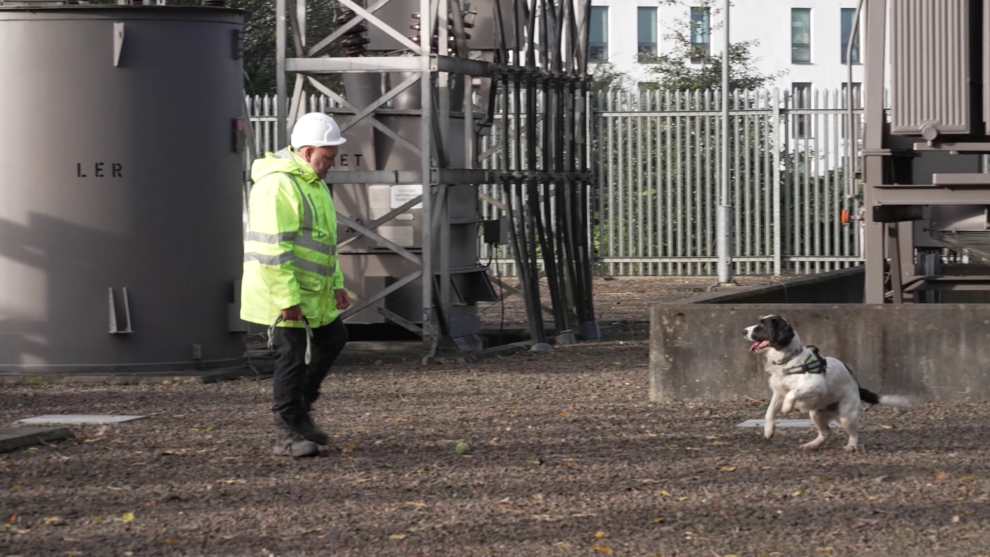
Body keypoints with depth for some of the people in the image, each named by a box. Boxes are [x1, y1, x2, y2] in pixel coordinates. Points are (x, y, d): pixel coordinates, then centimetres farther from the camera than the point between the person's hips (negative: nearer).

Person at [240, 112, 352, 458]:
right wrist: (287, 299, -26)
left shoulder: (312, 183, 15)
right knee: (292, 357, -5)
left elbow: (324, 240, 24)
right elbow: (273, 248, -24)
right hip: (283, 292, -10)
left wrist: (336, 284, 18)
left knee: (333, 339, 19)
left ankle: (300, 410, 28)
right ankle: (287, 434, 3)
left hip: (312, 292, 10)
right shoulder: (278, 184, -19)